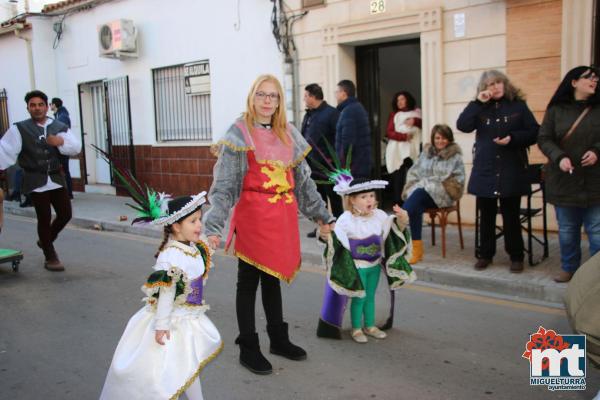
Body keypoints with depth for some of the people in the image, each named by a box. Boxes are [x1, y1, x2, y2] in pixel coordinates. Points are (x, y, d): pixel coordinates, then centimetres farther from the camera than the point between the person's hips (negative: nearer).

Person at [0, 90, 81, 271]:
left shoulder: (60, 127, 7)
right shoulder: (20, 129, 0)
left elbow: (76, 147, -5)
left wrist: (62, 142, -24)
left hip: (56, 179, 4)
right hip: (36, 182, -3)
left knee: (65, 214, 7)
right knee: (44, 219, 0)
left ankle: (45, 240, 36)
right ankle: (50, 257, 16)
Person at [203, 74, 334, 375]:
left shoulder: (288, 134, 11)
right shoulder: (239, 134, -6)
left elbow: (303, 179, 18)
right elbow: (224, 185, -12)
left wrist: (322, 214, 20)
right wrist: (213, 226, -21)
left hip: (283, 216, 5)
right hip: (252, 215, -5)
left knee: (273, 276, 17)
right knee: (249, 281, 5)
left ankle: (279, 339, 31)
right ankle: (248, 348, 18)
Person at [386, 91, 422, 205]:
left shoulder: (417, 112, 17)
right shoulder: (394, 114, 16)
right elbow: (389, 132, 4)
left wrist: (415, 121, -11)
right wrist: (403, 136, -10)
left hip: (413, 149, 0)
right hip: (397, 150, 0)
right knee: (398, 177, -8)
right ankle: (398, 203, -6)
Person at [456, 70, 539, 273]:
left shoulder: (518, 106, 3)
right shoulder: (480, 108, 8)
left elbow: (534, 133, 0)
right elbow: (463, 125, -9)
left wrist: (512, 138, -16)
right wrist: (478, 102, -13)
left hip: (511, 171, -2)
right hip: (485, 170, 2)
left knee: (511, 215, 4)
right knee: (486, 215, 9)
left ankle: (516, 256, 16)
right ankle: (485, 254, 22)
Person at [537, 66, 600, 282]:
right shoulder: (555, 110, 2)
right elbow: (544, 139, -2)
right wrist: (559, 157, -18)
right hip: (563, 179, 0)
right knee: (566, 229, 11)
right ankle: (569, 267, 27)